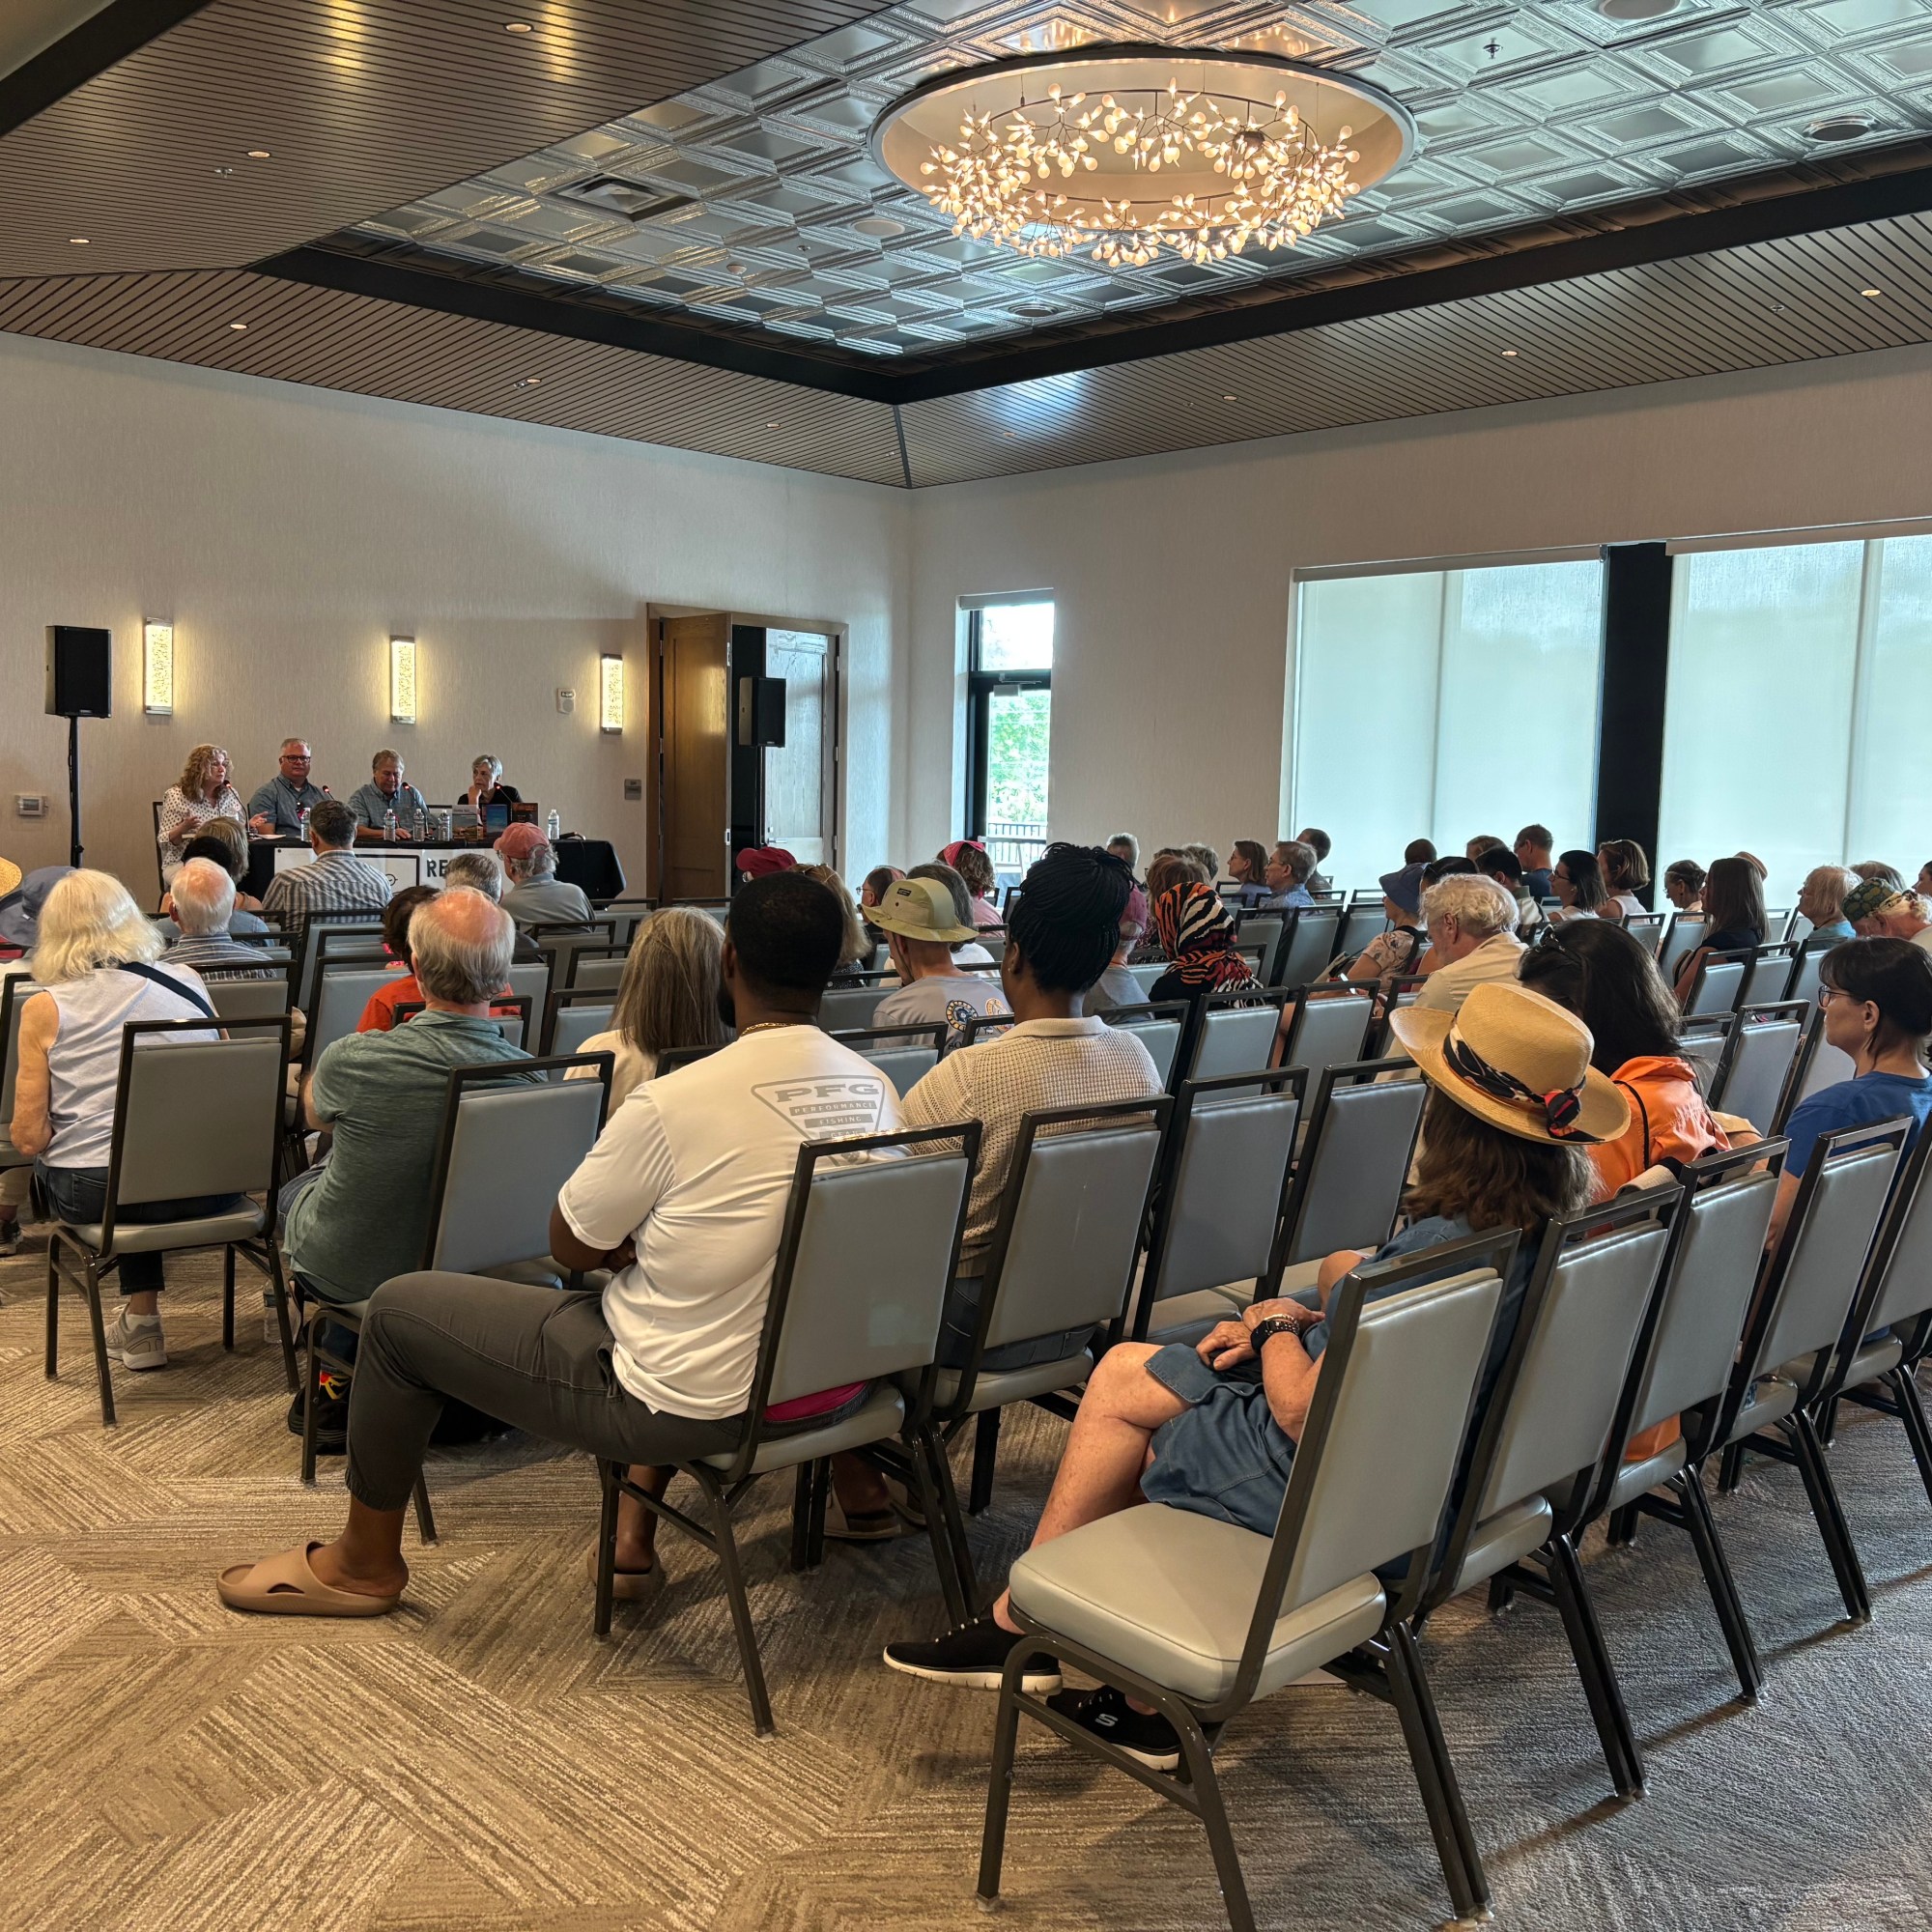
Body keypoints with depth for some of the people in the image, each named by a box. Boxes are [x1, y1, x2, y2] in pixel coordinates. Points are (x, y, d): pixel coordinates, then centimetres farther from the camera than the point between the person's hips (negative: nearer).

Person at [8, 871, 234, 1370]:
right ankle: (140, 1322, 34)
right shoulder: (188, 982, 5)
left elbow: (29, 1137, -4)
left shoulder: (45, 1009, -3)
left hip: (95, 1195, -2)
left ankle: (142, 1321, 31)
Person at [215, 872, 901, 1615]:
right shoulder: (876, 1089, -4)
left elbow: (569, 1245, -8)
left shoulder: (675, 1100, -23)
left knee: (398, 1310, 10)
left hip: (685, 1405, -6)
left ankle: (364, 1563, 30)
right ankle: (635, 1538, 35)